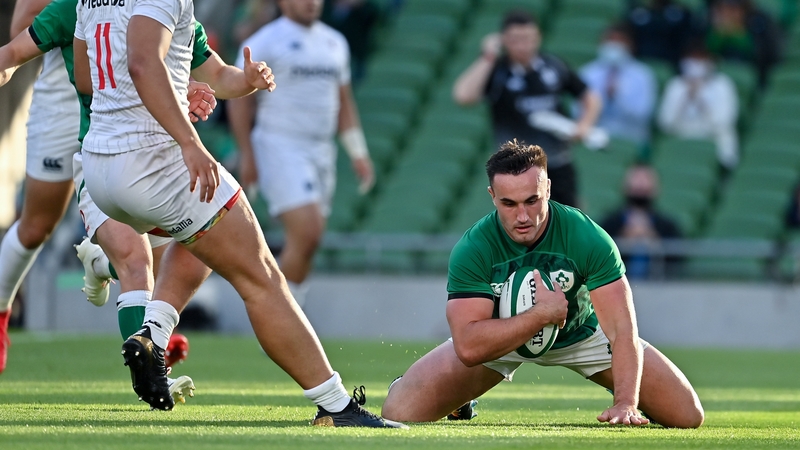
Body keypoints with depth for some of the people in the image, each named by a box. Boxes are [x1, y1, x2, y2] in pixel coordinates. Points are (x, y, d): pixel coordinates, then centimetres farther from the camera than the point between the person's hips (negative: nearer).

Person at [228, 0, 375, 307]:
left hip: (321, 151, 7)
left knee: (308, 242, 5)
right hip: (280, 147, -7)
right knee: (306, 233, -19)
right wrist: (247, 156, -11)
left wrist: (358, 154, 15)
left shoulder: (334, 43, 15)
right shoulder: (265, 42, -5)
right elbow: (240, 100, -5)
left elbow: (344, 102, 22)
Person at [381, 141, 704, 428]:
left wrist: (626, 404, -48)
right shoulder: (472, 250, -30)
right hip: (496, 338, 0)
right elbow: (468, 347, -37)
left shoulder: (589, 238, -30)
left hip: (582, 332, 0)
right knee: (399, 413, -17)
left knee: (688, 416, -10)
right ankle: (461, 403, 21)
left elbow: (623, 330, -34)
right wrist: (542, 314, -41)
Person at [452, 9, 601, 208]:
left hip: (559, 166, 4)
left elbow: (591, 98, 14)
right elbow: (463, 96, -29)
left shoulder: (555, 67, 1)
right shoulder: (496, 71, -10)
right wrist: (487, 59, -26)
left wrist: (584, 125, -6)